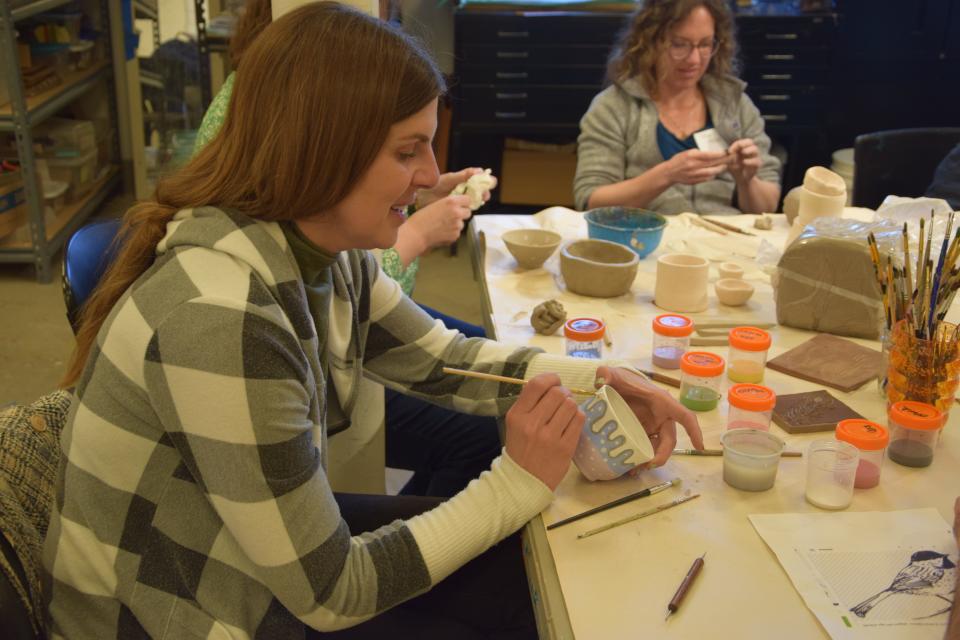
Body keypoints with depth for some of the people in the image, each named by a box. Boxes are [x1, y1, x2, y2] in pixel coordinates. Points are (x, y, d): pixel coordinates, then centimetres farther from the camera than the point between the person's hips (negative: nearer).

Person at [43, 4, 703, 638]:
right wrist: (518, 484, -21)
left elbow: (444, 358, 8)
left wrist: (595, 379, -7)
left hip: (276, 552, 7)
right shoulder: (220, 318, -35)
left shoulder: (326, 253, -9)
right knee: (521, 582, 1)